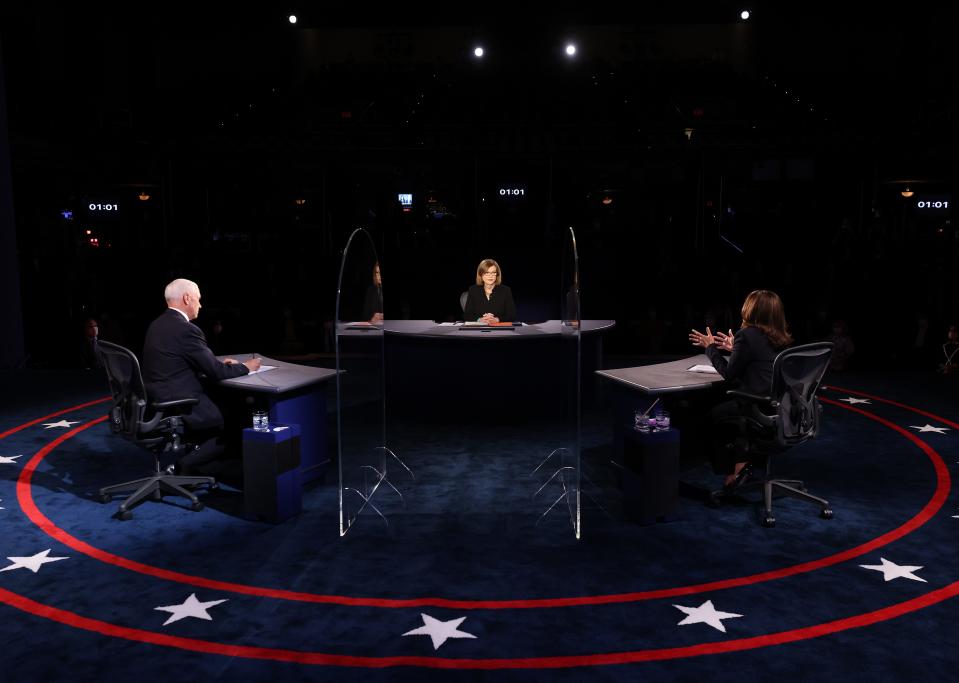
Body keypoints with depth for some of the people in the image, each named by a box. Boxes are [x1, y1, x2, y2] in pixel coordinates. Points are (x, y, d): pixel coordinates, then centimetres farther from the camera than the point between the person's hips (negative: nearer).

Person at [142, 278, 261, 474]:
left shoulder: (156, 325, 9)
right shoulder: (186, 329, -19)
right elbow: (216, 372, -14)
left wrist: (218, 363, 16)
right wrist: (245, 367, 2)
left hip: (157, 404, 9)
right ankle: (186, 465, 3)